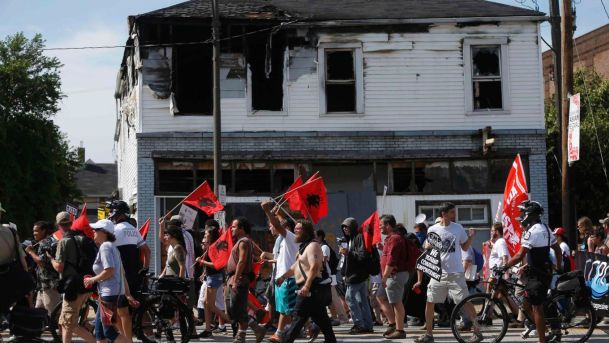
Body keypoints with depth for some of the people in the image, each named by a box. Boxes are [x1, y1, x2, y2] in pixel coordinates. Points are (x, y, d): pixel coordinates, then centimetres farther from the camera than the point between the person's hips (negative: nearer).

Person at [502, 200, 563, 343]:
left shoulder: (532, 231, -18)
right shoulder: (546, 229, 11)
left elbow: (520, 255, -23)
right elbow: (558, 250, 17)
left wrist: (504, 267, -15)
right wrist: (559, 269, 24)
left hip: (537, 275, -9)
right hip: (546, 271, 9)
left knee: (536, 307, -4)